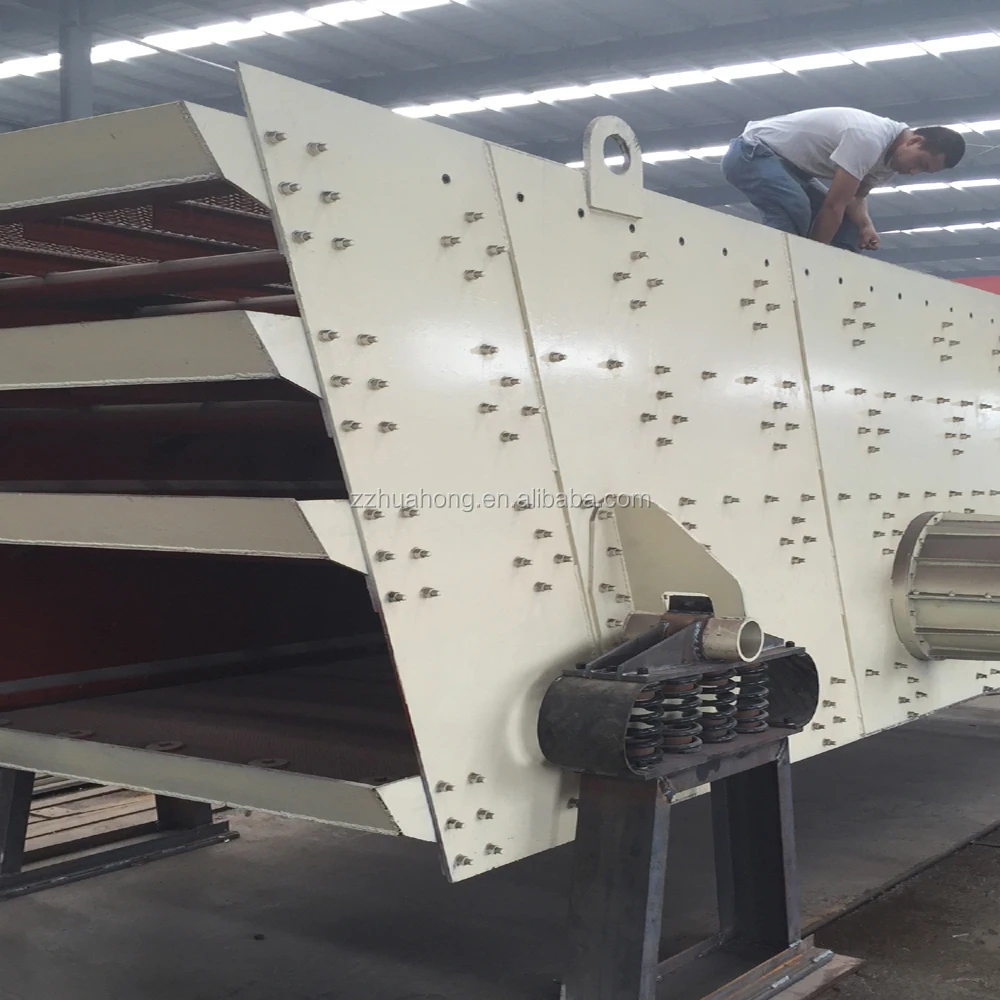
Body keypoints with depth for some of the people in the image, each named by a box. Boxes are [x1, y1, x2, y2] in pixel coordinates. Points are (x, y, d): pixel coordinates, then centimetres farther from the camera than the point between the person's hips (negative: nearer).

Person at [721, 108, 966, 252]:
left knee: (847, 225, 6)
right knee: (794, 212, -35)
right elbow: (833, 205, -28)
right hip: (752, 153, -10)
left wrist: (865, 225, -14)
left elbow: (855, 196, 9)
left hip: (787, 163, 10)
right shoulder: (869, 140, -30)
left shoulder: (891, 153, 1)